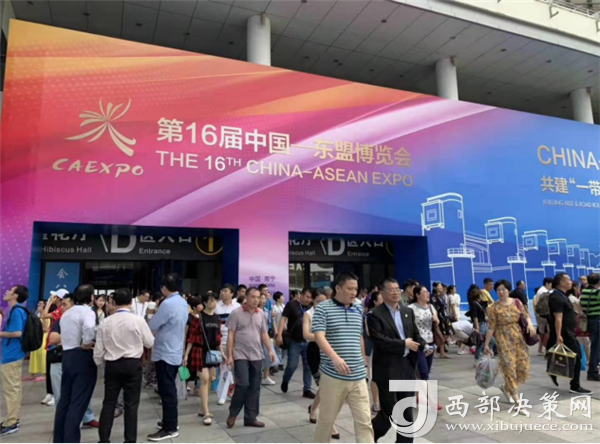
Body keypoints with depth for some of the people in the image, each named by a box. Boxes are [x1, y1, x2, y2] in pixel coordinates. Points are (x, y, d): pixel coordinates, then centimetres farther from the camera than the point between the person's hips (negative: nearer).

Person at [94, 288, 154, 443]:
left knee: (109, 402, 13)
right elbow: (150, 343, -1)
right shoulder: (138, 320, -10)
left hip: (112, 365, 2)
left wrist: (98, 363, 21)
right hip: (133, 364, -2)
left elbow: (99, 349, 3)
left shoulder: (105, 322, -2)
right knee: (131, 404, 6)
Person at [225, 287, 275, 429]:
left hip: (256, 356, 5)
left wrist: (270, 350, 1)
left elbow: (264, 334, 11)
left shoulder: (261, 314, 8)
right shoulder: (236, 313, -6)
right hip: (240, 355, -5)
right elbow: (230, 335, -6)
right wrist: (229, 355, -9)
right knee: (243, 384, -10)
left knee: (255, 388, 7)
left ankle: (251, 417, 19)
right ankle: (233, 413, 14)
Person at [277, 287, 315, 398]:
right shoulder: (291, 305, -5)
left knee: (308, 366, 6)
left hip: (308, 342, 5)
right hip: (294, 341, -4)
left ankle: (307, 389, 16)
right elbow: (283, 319, -10)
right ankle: (285, 381, 26)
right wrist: (279, 335, -20)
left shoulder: (311, 307, 9)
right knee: (292, 365, -3)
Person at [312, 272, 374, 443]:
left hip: (358, 376, 4)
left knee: (364, 421, 3)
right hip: (333, 376, -4)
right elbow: (319, 336, -20)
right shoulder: (323, 308, -8)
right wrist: (335, 357, -35)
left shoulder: (358, 309, 9)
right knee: (327, 418, 11)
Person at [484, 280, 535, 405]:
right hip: (504, 340, -4)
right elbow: (491, 328, -6)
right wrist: (487, 344, -6)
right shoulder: (494, 308, -7)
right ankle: (517, 399, 4)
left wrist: (530, 324, -17)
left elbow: (526, 315, 5)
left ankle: (506, 388, 28)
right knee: (510, 367, -5)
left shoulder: (516, 302, 4)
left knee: (523, 365, 5)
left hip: (519, 337, 4)